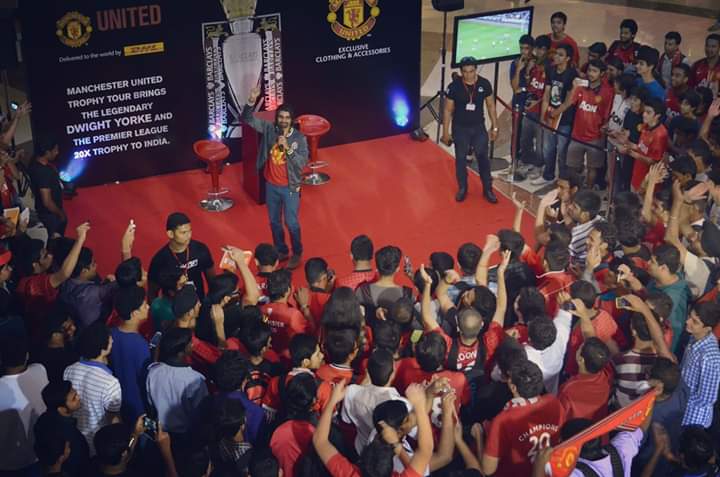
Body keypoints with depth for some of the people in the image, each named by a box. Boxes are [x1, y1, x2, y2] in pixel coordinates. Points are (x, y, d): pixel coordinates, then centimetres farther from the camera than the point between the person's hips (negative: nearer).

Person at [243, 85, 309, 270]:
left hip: (290, 187, -4)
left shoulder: (299, 138, -14)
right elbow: (247, 119, -11)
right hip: (271, 185, 4)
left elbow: (302, 162, -20)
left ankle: (297, 254, 25)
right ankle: (281, 251, 35)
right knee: (274, 222, 17)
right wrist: (252, 101, -28)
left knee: (291, 223, 6)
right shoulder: (269, 129, -6)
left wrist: (287, 148, -32)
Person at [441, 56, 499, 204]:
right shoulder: (454, 86, -16)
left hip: (478, 127, 1)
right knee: (461, 158, 10)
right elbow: (448, 110, -7)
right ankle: (462, 188, 27)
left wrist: (494, 126, 3)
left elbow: (491, 106, 1)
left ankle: (488, 189, 17)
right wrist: (445, 132, -5)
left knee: (483, 157, 5)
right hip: (460, 128, -1)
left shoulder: (484, 84, -12)